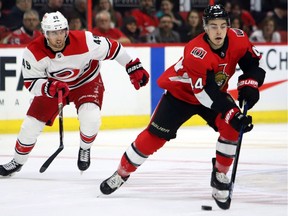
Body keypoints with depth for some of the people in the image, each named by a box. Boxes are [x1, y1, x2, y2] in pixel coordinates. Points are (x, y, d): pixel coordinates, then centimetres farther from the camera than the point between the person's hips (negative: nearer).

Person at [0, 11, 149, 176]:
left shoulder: (85, 41, -33)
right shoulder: (34, 52, -27)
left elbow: (112, 48, -19)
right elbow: (31, 83, -21)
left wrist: (134, 68, -13)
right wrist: (50, 87, -41)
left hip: (87, 82, -2)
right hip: (52, 84, 2)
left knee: (91, 119, -27)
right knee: (32, 124, 0)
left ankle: (85, 149, 6)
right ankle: (17, 162, 25)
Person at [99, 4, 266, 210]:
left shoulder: (237, 39, -21)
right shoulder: (196, 52, -37)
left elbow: (253, 62, -4)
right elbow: (207, 93, -37)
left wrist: (248, 86, -22)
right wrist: (232, 114, -42)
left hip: (216, 91, 4)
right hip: (180, 92, -4)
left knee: (232, 128, -20)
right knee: (155, 135, -6)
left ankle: (220, 177, -2)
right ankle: (122, 172, 13)